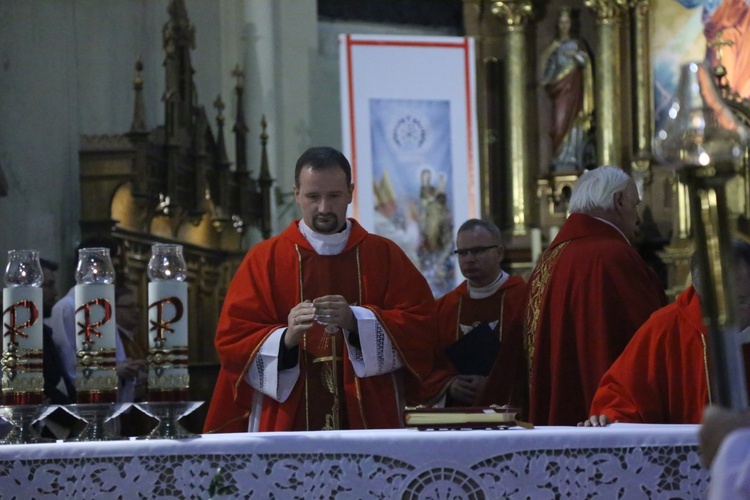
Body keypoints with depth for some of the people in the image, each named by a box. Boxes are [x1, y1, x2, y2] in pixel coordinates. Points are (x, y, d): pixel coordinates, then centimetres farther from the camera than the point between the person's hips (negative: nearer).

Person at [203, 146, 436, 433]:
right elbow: (232, 341, -2)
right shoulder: (264, 259, 4)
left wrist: (356, 320, -19)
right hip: (287, 423, -1)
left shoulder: (385, 256, 7)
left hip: (369, 420, 1)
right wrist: (286, 337, -21)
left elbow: (419, 324, -3)